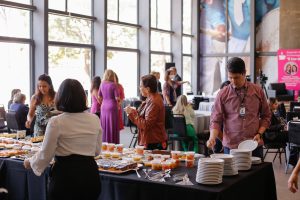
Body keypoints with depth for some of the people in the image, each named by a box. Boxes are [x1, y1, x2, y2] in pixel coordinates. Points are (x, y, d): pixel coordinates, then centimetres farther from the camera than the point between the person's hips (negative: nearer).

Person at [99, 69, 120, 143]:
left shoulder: (102, 84, 5)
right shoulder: (113, 85, -10)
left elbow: (99, 96, 13)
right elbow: (117, 98, -13)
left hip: (103, 107, 5)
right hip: (112, 107, -5)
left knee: (105, 127, 11)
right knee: (112, 127, 1)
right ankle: (113, 143, 4)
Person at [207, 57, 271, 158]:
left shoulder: (257, 91, 4)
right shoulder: (222, 94, -1)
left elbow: (266, 116, 11)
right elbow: (216, 120, -1)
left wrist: (259, 134, -3)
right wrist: (212, 137, -17)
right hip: (231, 146, -1)